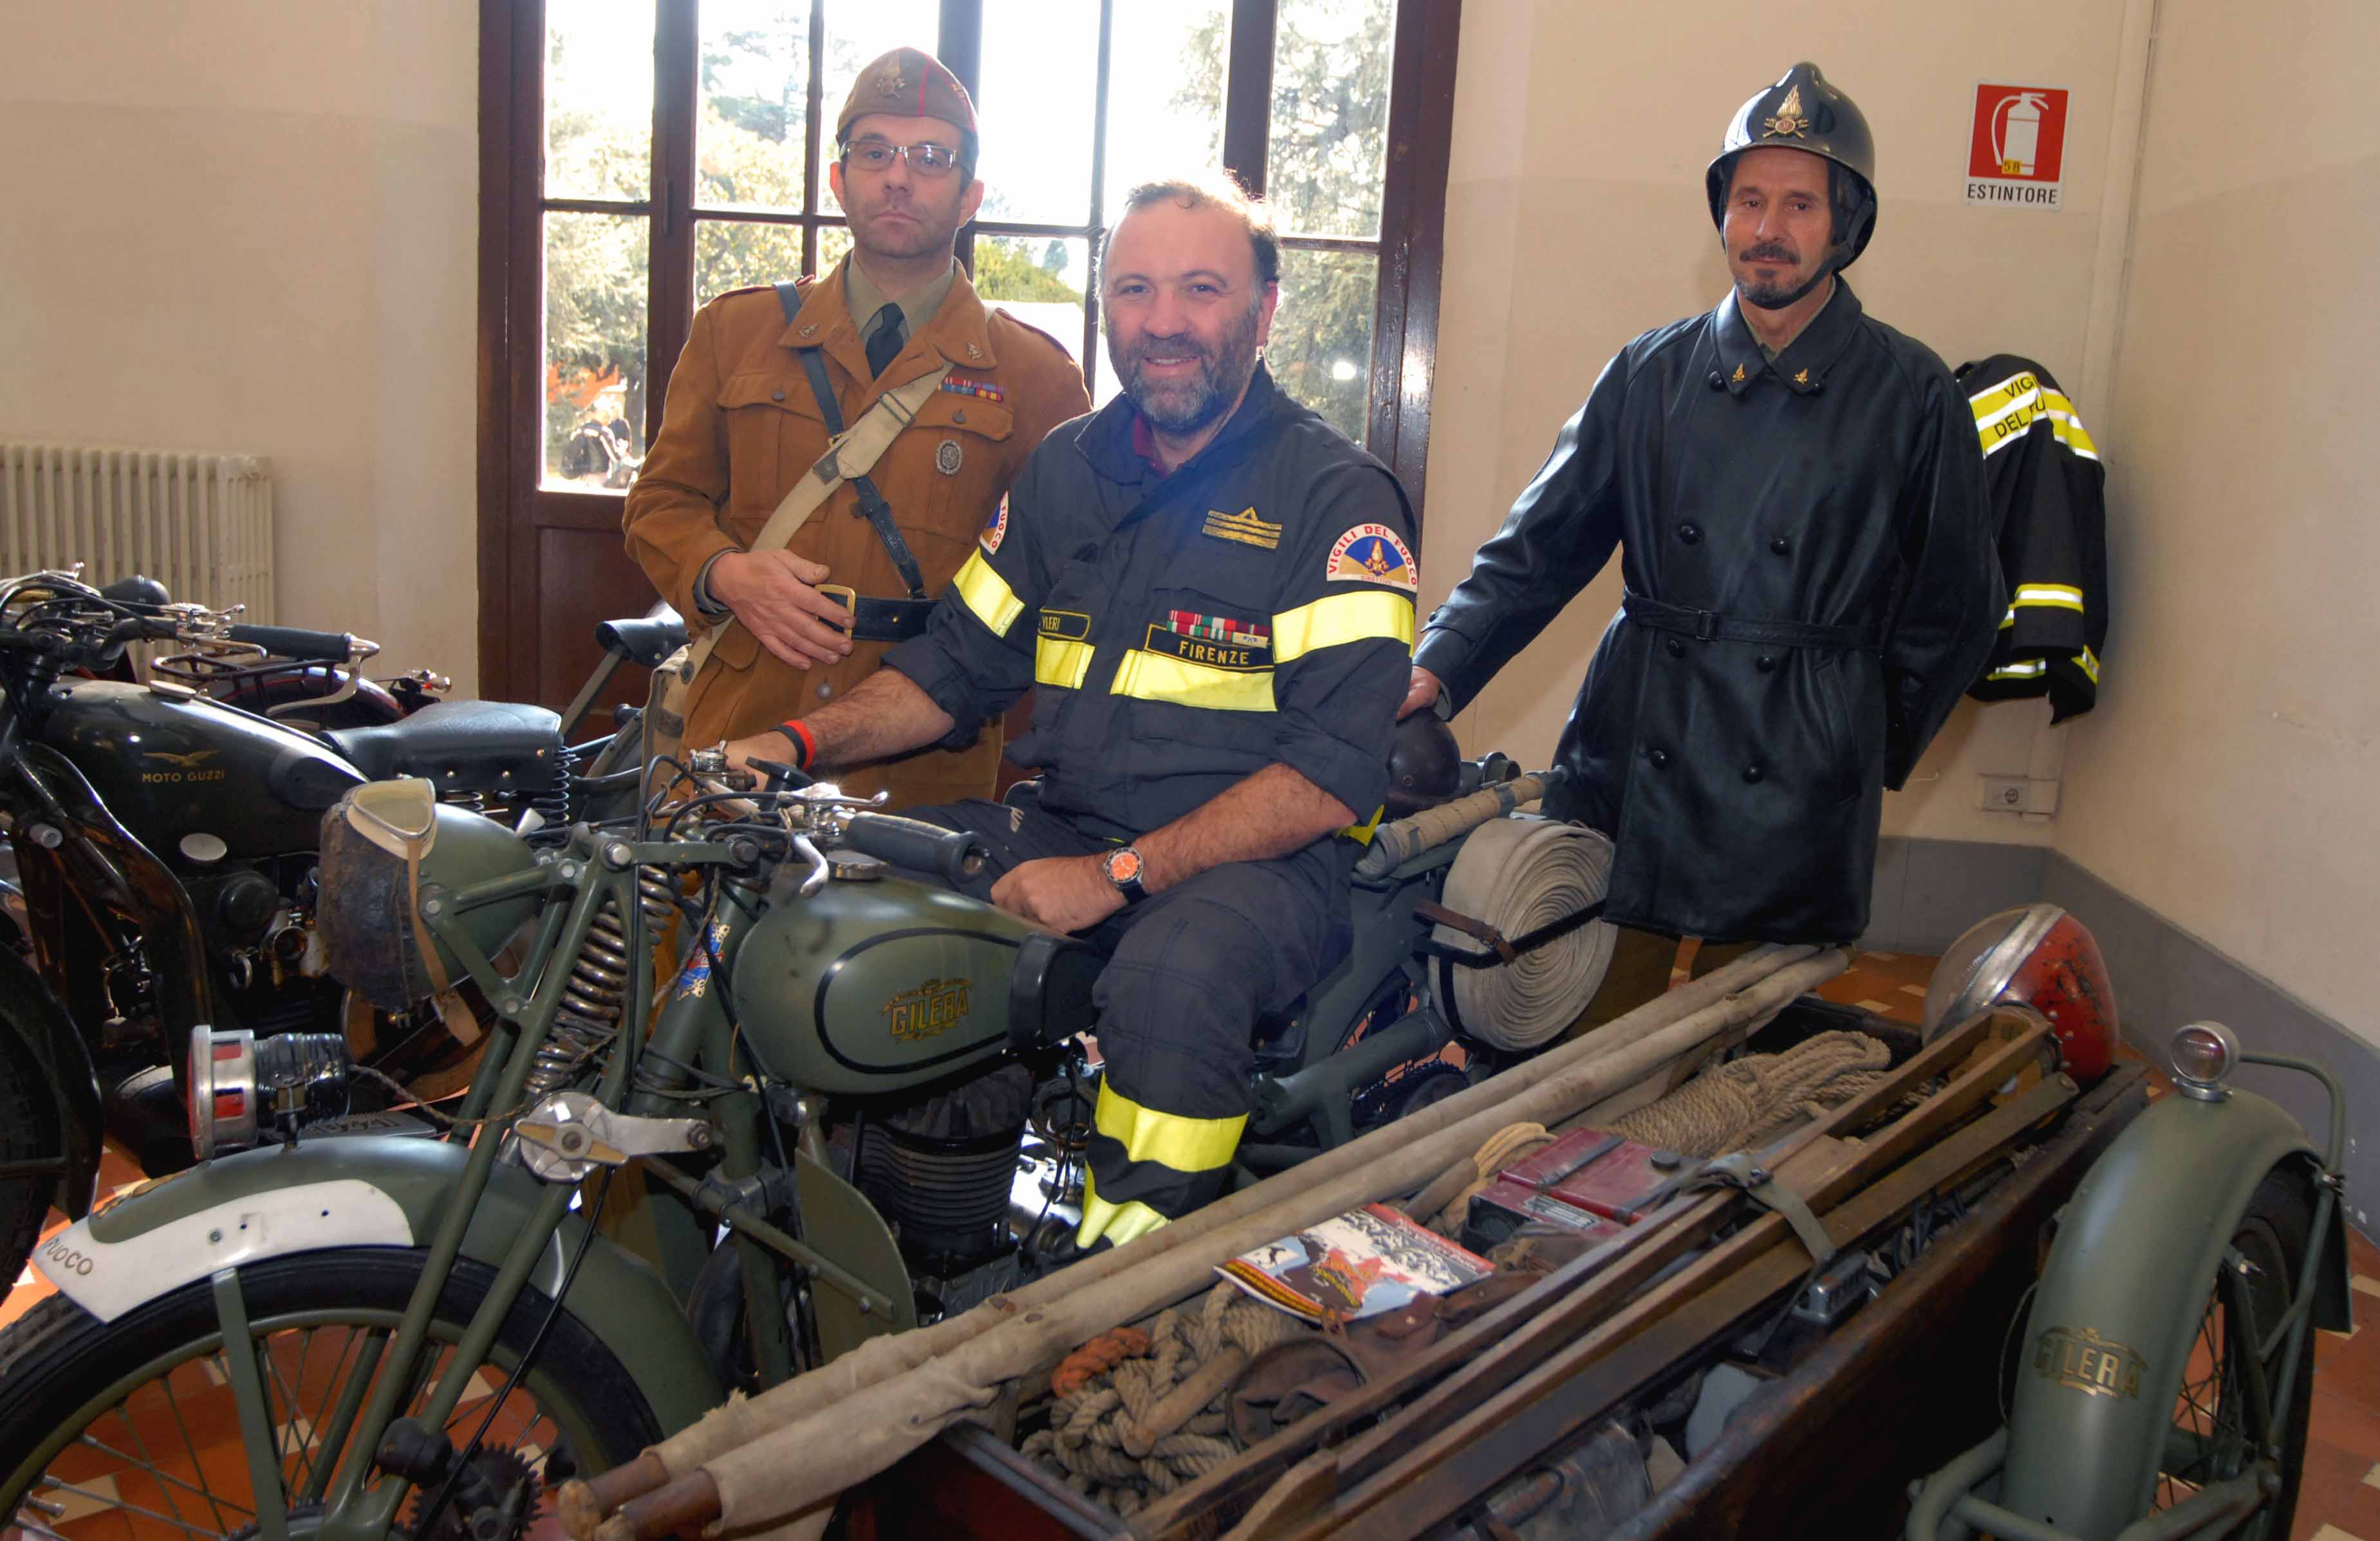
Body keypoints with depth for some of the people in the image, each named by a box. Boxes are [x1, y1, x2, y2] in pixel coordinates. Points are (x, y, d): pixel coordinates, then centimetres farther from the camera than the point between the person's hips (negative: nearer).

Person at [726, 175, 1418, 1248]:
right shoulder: (1065, 468, 13)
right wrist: (801, 742, 1)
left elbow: (1331, 771, -15)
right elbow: (961, 659, 18)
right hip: (1057, 827, 6)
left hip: (1265, 860, -5)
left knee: (1175, 970, -37)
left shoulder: (1338, 496, -7)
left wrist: (1118, 874, -21)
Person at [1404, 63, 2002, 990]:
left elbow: (1954, 608, 9)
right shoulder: (1650, 374, 9)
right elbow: (1539, 545, 7)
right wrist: (1439, 667, -6)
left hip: (1795, 804, -1)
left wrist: (1870, 748, 9)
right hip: (1628, 768, 2)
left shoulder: (1914, 398, 3)